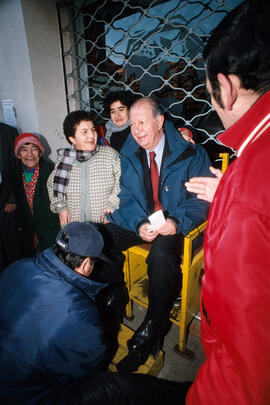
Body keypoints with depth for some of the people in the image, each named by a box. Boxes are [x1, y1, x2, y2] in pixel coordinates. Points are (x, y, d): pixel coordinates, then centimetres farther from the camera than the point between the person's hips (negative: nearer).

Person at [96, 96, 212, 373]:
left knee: (162, 253, -35)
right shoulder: (128, 155, 5)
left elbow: (202, 199, -6)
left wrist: (177, 222, -24)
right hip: (138, 222, 5)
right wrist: (140, 224, -16)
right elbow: (126, 196, 4)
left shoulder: (191, 154, -7)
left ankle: (151, 331, -12)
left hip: (175, 225, -4)